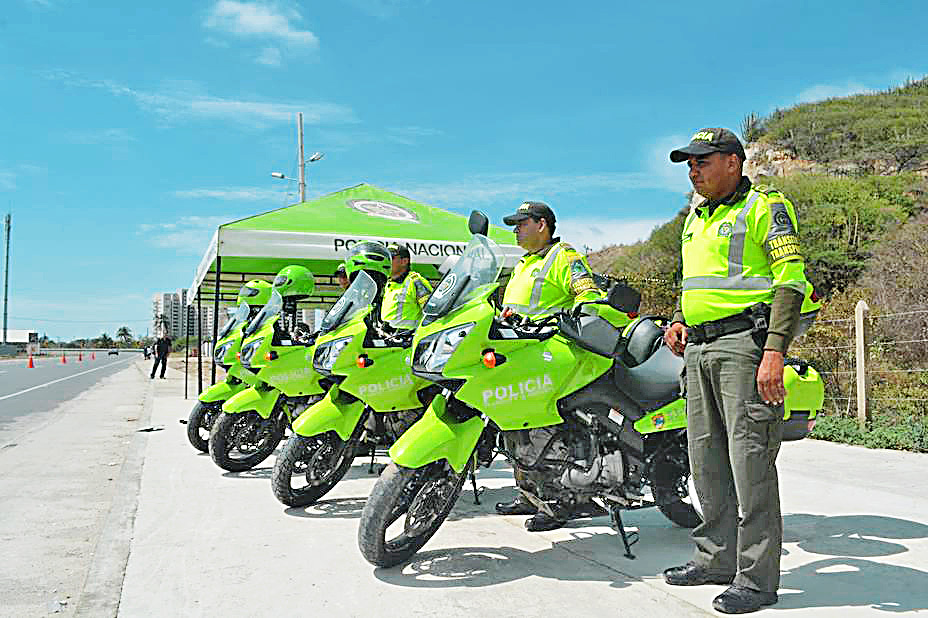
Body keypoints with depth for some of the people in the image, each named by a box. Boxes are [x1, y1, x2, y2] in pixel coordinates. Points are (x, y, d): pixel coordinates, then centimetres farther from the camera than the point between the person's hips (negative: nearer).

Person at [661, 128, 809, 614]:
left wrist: (775, 352, -21)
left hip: (745, 344, -8)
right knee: (706, 460, 12)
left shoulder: (765, 206, -3)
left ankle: (756, 578, 2)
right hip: (699, 350, 8)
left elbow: (791, 281, -12)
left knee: (750, 460, -7)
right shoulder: (696, 217, 21)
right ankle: (717, 559, 24)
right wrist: (679, 321, 13)